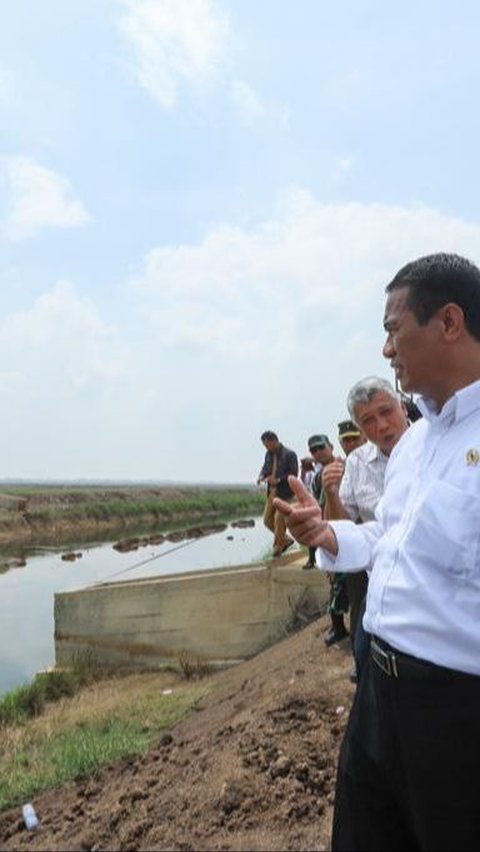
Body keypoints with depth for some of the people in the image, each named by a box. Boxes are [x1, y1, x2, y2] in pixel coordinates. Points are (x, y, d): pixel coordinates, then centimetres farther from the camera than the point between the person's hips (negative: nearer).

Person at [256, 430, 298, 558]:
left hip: (285, 492, -7)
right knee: (267, 520, 9)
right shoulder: (268, 454, 7)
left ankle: (278, 546, 14)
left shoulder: (289, 454, -13)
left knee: (279, 519, -5)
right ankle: (285, 540, 27)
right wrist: (261, 476, -4)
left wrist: (278, 480, -24)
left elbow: (294, 474, -16)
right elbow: (265, 468, 18)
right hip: (272, 492, 7)